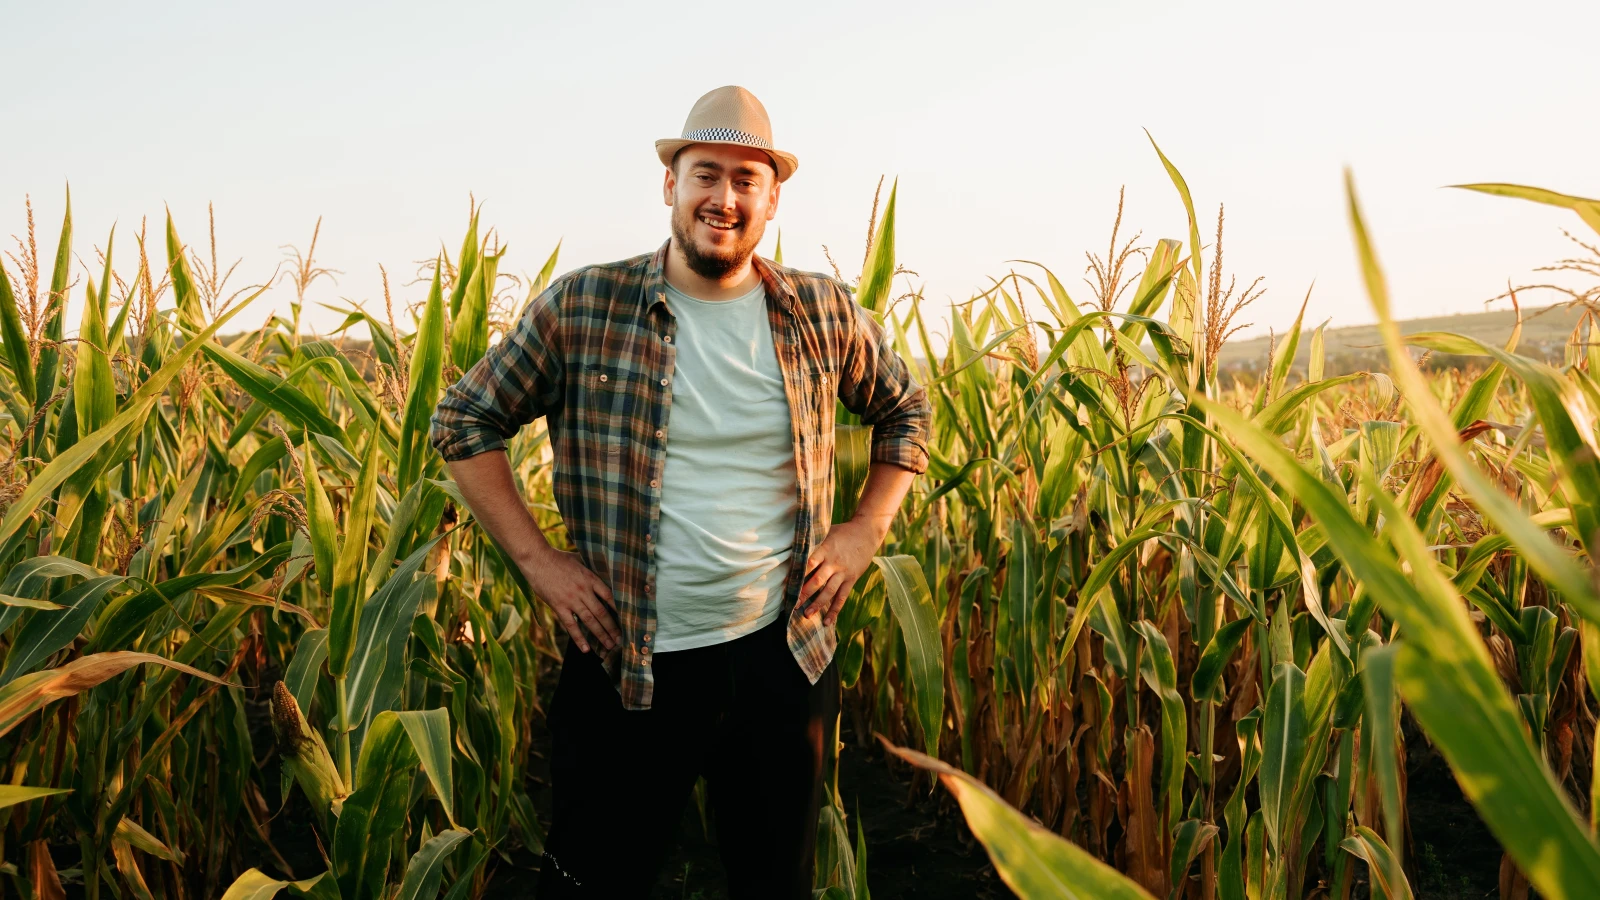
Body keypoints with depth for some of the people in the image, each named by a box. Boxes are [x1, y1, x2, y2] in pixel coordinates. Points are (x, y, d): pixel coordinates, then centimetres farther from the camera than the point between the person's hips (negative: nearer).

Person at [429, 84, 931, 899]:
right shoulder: (583, 309, -7)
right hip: (627, 664, -2)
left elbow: (904, 410, 16)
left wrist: (866, 530, 3)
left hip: (782, 655, 3)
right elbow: (462, 420, 2)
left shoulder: (824, 314, 0)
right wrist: (538, 560, -5)